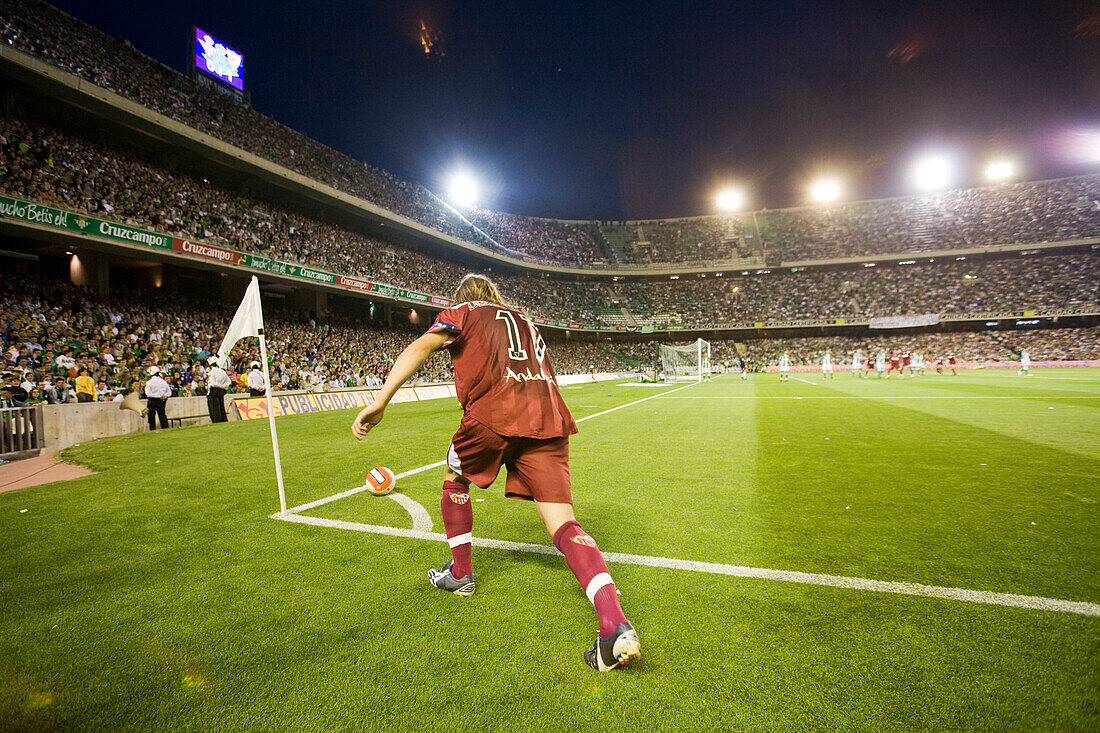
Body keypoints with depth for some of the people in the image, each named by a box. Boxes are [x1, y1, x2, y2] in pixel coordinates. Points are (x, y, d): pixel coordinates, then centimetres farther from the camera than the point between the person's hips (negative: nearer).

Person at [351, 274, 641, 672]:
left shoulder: (463, 312, 18)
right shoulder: (527, 321, 33)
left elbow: (420, 347, 2)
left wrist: (380, 401, -3)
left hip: (493, 414, -4)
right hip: (548, 419, 4)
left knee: (454, 479, 27)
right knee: (565, 527, 0)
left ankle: (460, 574, 37)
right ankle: (616, 627, -16)